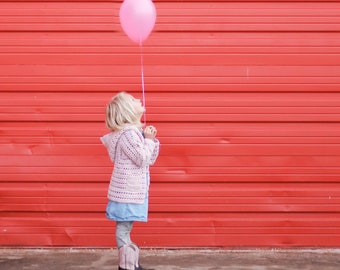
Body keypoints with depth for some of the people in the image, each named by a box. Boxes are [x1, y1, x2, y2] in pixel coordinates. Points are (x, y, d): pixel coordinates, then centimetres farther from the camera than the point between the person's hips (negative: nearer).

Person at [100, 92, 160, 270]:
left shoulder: (135, 131, 14)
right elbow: (142, 159, -19)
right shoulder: (128, 133, -16)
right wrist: (148, 140, -8)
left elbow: (150, 160, 17)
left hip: (133, 190, 10)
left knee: (125, 227, 15)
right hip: (127, 190, -10)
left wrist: (152, 140, 5)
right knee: (124, 227, -4)